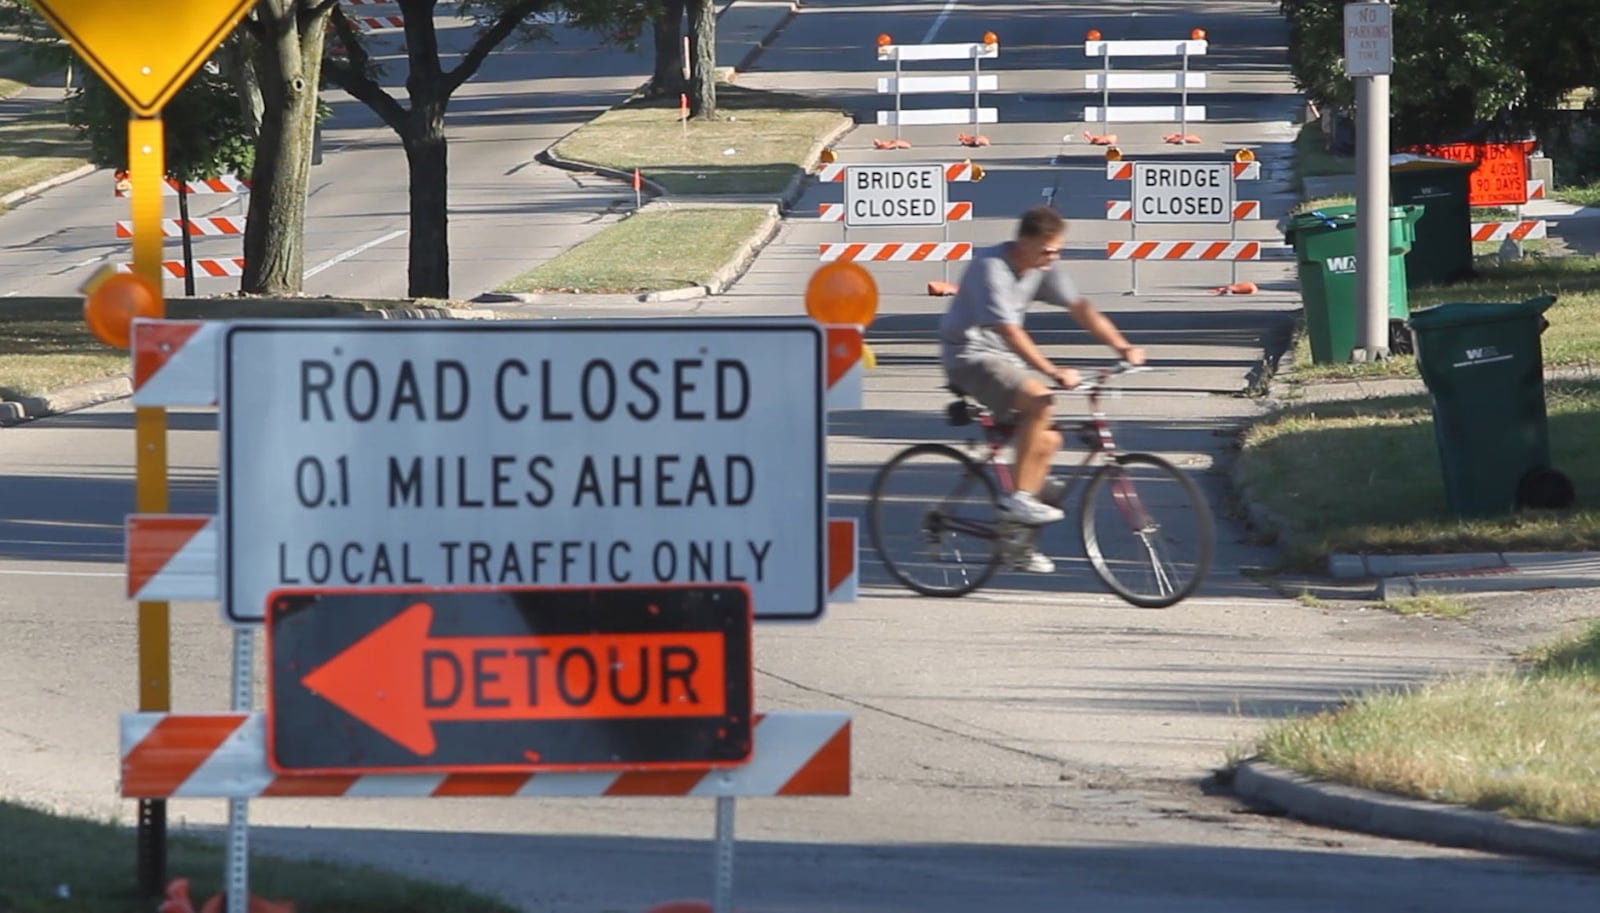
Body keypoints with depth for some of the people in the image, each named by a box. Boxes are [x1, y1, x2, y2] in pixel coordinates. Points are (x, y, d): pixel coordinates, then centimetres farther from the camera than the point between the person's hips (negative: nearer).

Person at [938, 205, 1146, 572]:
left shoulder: (1043, 267, 0)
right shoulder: (991, 268, -24)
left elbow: (1079, 308, -1)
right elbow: (1009, 331, -31)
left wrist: (1123, 347, -13)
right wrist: (1053, 372, -38)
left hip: (1005, 358, 9)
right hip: (971, 356, -9)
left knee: (1047, 439, 2)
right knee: (1038, 401, -30)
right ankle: (1017, 497, -23)